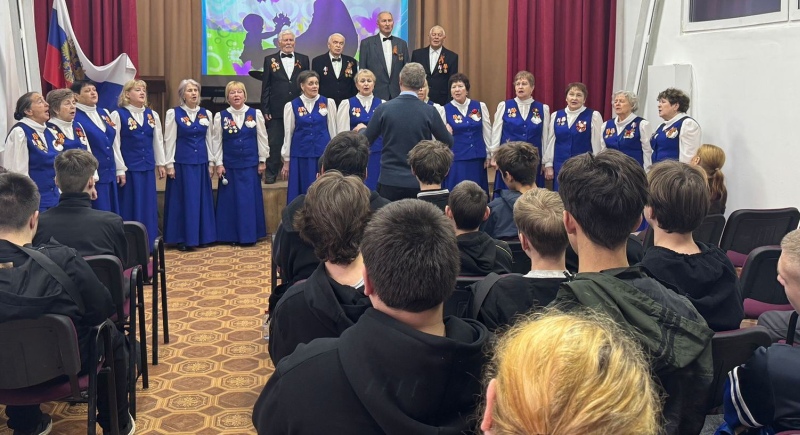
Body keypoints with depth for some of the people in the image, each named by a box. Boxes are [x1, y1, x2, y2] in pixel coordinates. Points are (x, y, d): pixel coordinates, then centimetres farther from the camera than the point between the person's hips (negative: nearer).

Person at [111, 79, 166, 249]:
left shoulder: (152, 115, 9)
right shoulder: (118, 114, -7)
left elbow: (158, 141, 14)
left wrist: (161, 164, 12)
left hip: (147, 167, 5)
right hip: (128, 168, -5)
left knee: (148, 206, 10)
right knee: (130, 206, 1)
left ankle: (147, 244, 20)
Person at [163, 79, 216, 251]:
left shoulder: (207, 114, 7)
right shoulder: (173, 113, -3)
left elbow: (209, 140, 11)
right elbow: (169, 141, -4)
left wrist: (211, 163, 8)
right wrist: (170, 164, -9)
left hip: (201, 162, 4)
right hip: (182, 163, -4)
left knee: (202, 199, 7)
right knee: (183, 199, 1)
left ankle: (202, 236, 17)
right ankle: (182, 239, 8)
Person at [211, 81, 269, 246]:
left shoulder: (255, 114, 0)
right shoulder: (220, 116, 0)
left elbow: (262, 138, 3)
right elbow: (216, 141, 2)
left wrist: (262, 160, 2)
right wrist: (218, 164, -2)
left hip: (250, 164, 0)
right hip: (229, 164, 0)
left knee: (250, 199, 3)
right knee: (231, 199, 3)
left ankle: (249, 235, 12)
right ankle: (232, 236, 12)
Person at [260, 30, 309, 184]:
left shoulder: (303, 60, 7)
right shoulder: (270, 60, 5)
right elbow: (265, 87, 3)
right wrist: (265, 109, -2)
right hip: (276, 110, -1)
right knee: (274, 143, 2)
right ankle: (271, 173, 11)